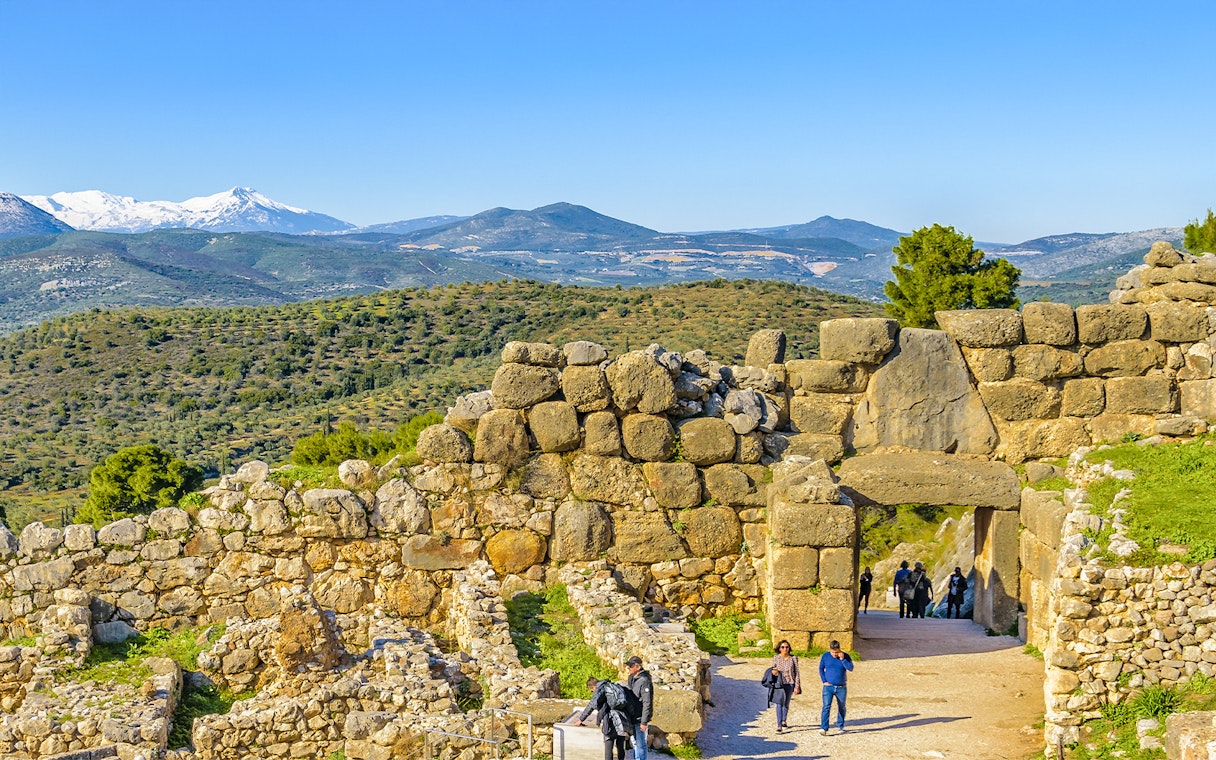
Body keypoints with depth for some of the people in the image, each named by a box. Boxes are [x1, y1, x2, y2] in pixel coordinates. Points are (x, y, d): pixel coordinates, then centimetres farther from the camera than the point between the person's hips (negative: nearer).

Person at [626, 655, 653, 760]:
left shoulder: (644, 681, -22)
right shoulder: (631, 678, 6)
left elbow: (647, 703, -22)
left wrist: (644, 722, -21)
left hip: (640, 719, -9)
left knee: (640, 743, 1)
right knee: (635, 742, 20)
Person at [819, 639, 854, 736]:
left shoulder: (845, 656, -3)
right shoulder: (825, 656, -2)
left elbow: (850, 668, -12)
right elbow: (821, 669, 8)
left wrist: (842, 659, -22)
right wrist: (824, 681, -2)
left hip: (841, 688, 1)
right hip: (828, 687, -1)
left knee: (841, 707, 13)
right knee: (826, 707, -12)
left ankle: (840, 727, 30)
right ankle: (823, 728, -16)